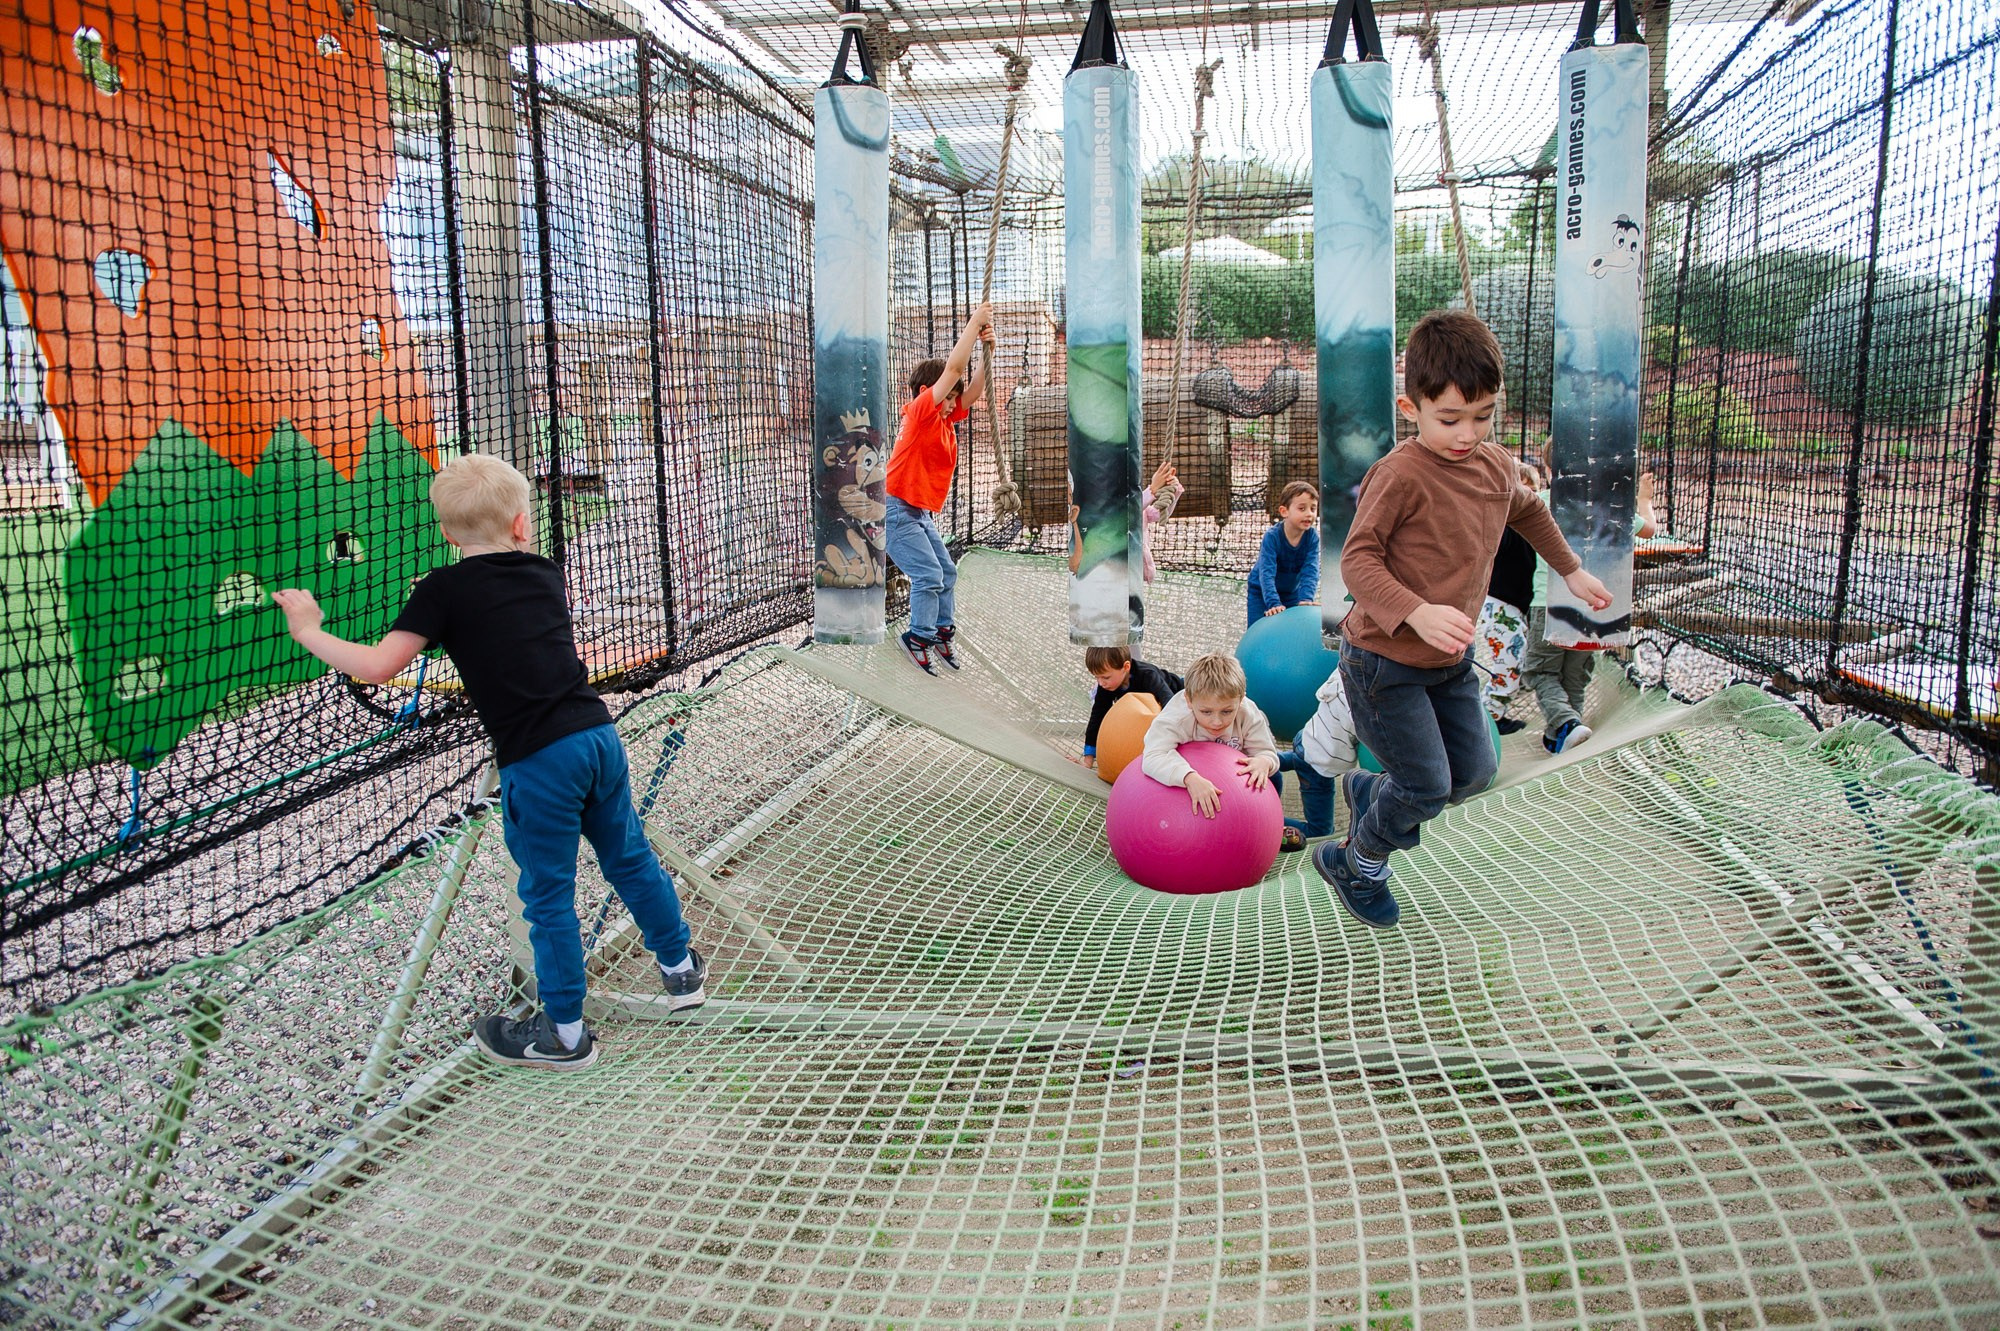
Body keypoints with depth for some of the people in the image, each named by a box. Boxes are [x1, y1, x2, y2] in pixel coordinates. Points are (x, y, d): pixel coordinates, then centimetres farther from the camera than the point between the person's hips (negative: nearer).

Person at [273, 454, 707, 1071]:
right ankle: (681, 968, 39)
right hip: (599, 733, 5)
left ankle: (563, 1033, 22)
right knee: (629, 859, 23)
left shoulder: (443, 589, -4)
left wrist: (308, 632, 5)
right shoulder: (544, 573, 13)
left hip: (538, 762, -5)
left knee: (548, 897, 9)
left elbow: (377, 666, -11)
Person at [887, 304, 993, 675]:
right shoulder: (920, 412, -16)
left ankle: (941, 632, 19)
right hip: (895, 510, -9)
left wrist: (986, 349, -11)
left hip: (921, 513, 10)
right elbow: (953, 369, -23)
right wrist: (974, 323, -19)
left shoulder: (944, 419, 8)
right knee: (929, 574, -14)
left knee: (947, 571, 9)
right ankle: (920, 639, -4)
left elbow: (973, 389, 3)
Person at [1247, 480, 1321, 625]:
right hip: (1262, 591, -3)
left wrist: (1306, 598, -39)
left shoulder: (1312, 536, -19)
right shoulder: (1272, 536, -29)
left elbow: (1310, 570, -24)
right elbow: (1267, 573, -36)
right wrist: (1274, 604, -48)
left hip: (1292, 592, 4)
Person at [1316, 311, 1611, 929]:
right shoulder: (1401, 474, -22)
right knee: (1428, 788, -4)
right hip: (1386, 661, -8)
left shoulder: (1496, 465, 2)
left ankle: (1369, 789, 39)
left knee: (1475, 771, 13)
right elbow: (1357, 559, -24)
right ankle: (1356, 862, 24)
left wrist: (1571, 570, 32)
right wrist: (1417, 613, -36)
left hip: (1452, 658, 8)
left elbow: (1527, 511, 25)